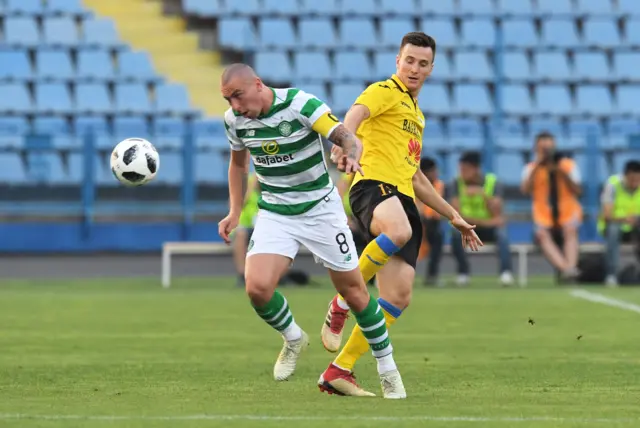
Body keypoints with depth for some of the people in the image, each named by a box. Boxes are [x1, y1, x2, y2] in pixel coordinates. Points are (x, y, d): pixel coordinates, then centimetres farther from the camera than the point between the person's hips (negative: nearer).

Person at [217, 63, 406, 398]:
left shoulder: (300, 104, -21)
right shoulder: (234, 120, -6)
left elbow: (348, 138, -24)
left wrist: (351, 156, -47)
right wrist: (235, 212, 6)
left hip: (320, 209, -3)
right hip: (274, 215, 3)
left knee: (353, 290, 2)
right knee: (257, 287, -19)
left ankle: (387, 368, 20)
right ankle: (293, 339, 11)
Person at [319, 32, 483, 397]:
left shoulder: (416, 113, 32)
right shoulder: (385, 92, 5)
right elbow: (356, 114, -19)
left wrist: (453, 216, 40)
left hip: (402, 198, 8)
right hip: (375, 184, -8)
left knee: (399, 295, -4)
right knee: (399, 231, -42)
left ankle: (339, 371, -1)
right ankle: (342, 303, -25)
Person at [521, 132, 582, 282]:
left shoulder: (568, 165, 9)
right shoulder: (531, 168, 10)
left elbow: (577, 191, -3)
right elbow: (525, 190, -9)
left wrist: (562, 173, -15)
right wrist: (537, 167, -14)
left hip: (569, 214, 0)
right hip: (544, 219, 0)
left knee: (570, 230, -33)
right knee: (542, 234, -32)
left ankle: (570, 268, -51)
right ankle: (564, 268, -52)